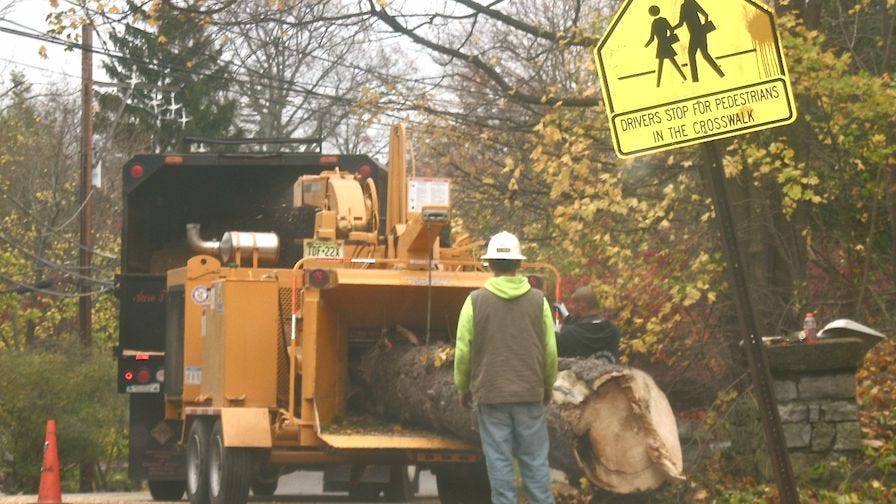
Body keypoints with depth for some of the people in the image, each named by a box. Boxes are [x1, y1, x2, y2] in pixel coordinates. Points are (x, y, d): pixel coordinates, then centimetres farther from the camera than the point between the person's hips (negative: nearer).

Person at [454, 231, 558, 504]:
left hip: (491, 395, -1)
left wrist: (463, 389, 12)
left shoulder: (476, 301, -5)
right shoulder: (538, 300, -2)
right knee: (535, 460, 6)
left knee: (499, 461, 2)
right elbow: (550, 350, 2)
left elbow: (463, 351, -3)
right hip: (530, 395, 1)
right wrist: (548, 386, 18)